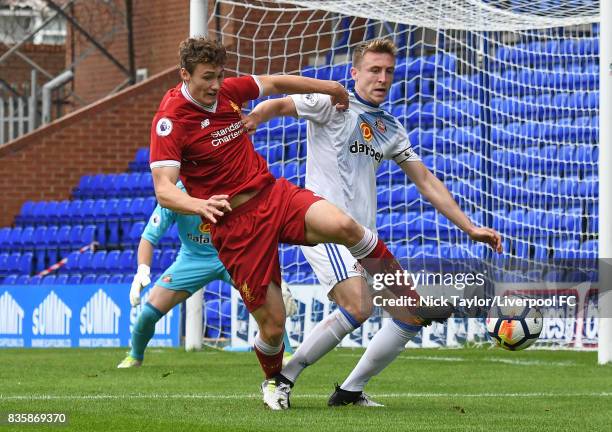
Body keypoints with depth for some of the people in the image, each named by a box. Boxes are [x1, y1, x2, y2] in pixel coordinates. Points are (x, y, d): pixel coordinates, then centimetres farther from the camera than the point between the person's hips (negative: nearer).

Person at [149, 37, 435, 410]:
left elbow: (273, 84, 22)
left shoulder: (228, 90, 2)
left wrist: (328, 87, 30)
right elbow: (164, 190, -24)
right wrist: (201, 205, -43)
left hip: (274, 194, 4)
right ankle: (274, 380, 31)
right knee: (273, 326, -4)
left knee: (343, 225, -26)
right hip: (234, 225, -4)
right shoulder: (170, 120, -15)